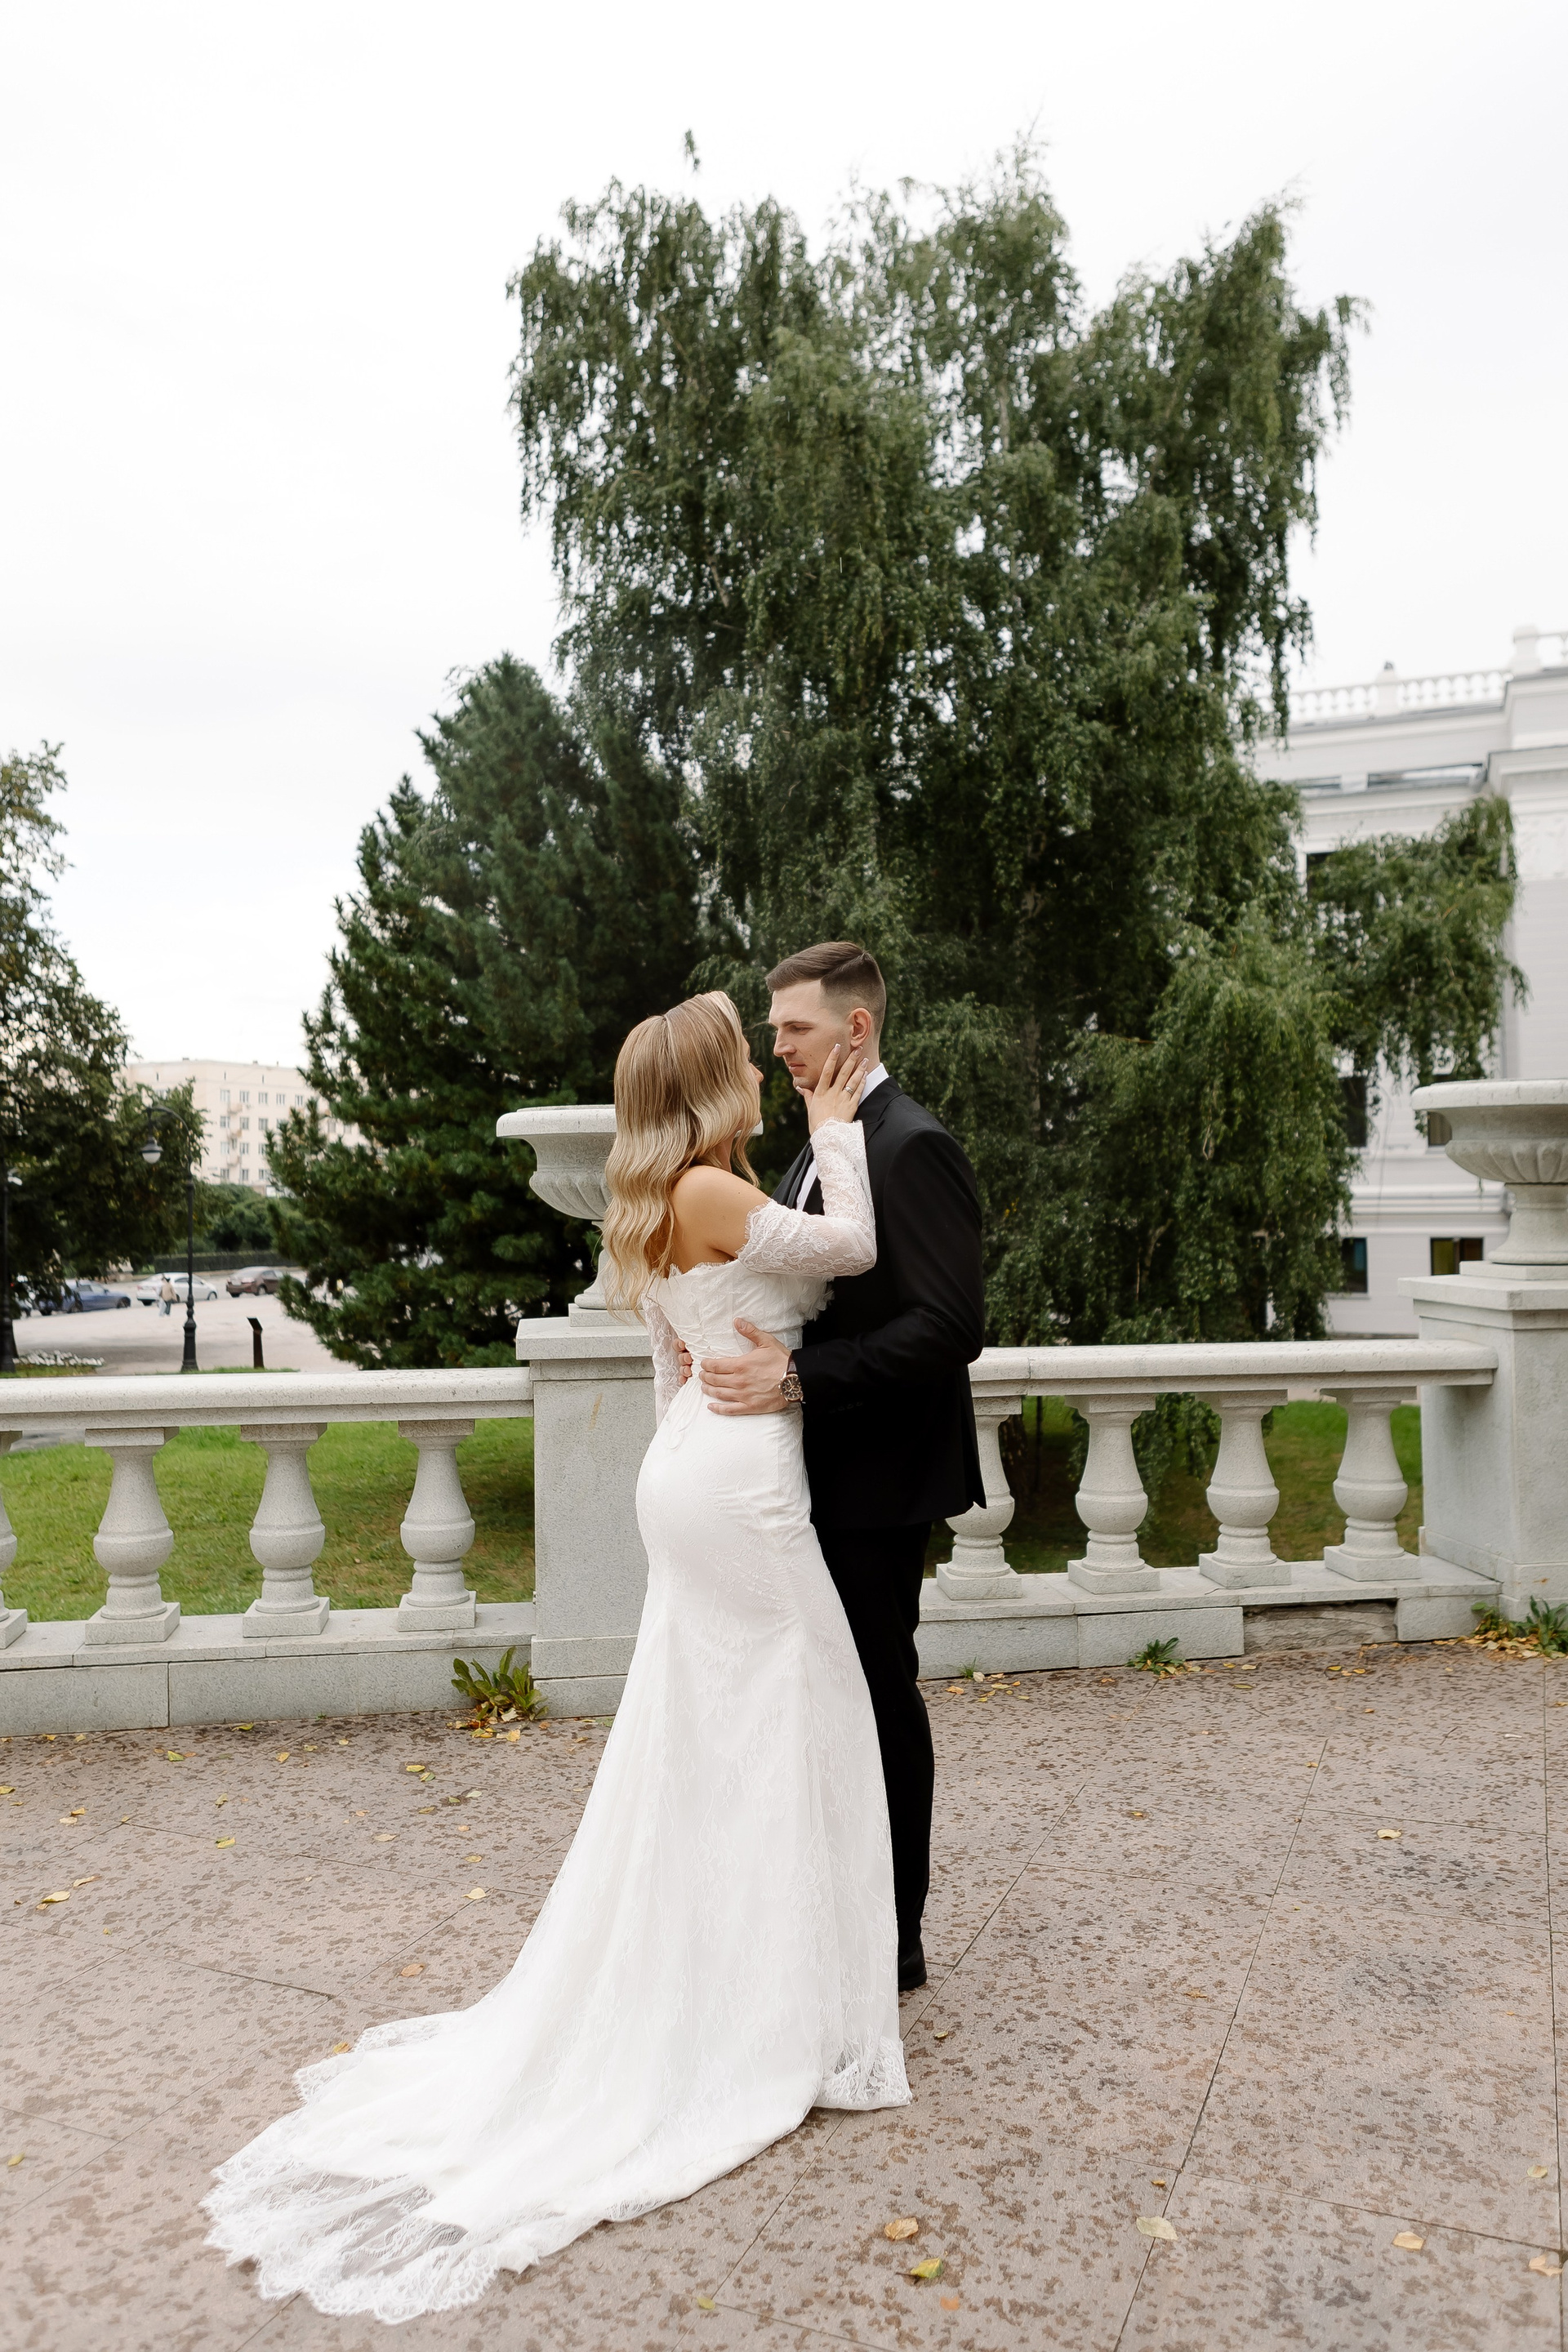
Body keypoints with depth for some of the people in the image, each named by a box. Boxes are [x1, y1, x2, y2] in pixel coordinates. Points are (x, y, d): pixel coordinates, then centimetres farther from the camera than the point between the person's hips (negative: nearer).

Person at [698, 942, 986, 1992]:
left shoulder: (914, 1147, -17)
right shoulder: (825, 1147, 13)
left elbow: (952, 1326, -24)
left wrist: (798, 1377, -28)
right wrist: (760, 1353, 3)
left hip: (878, 1481, -9)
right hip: (825, 1472, 9)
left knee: (880, 1696, 4)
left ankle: (894, 1942, 21)